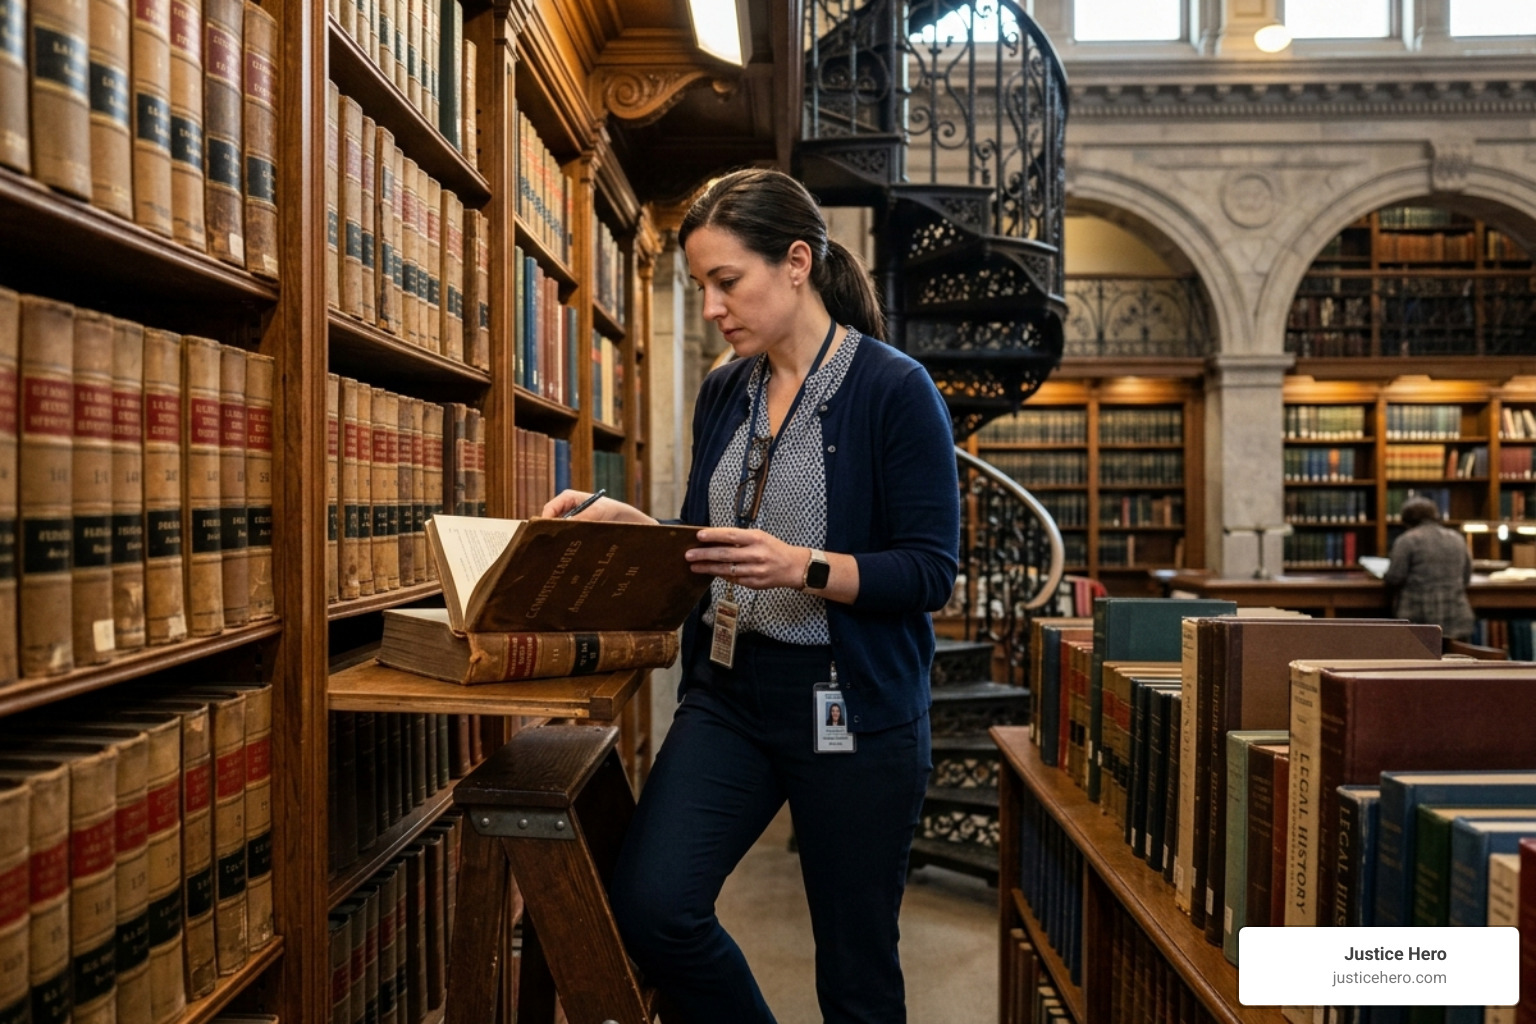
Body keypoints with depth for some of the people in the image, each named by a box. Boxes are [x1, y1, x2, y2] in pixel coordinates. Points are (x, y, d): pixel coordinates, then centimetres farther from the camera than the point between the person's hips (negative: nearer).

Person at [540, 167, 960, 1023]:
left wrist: (804, 567, -25)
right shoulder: (725, 392, 9)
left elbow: (931, 573, -12)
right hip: (728, 691, 5)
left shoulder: (896, 390, -10)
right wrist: (624, 521, 0)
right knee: (650, 905, -7)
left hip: (853, 703, -5)